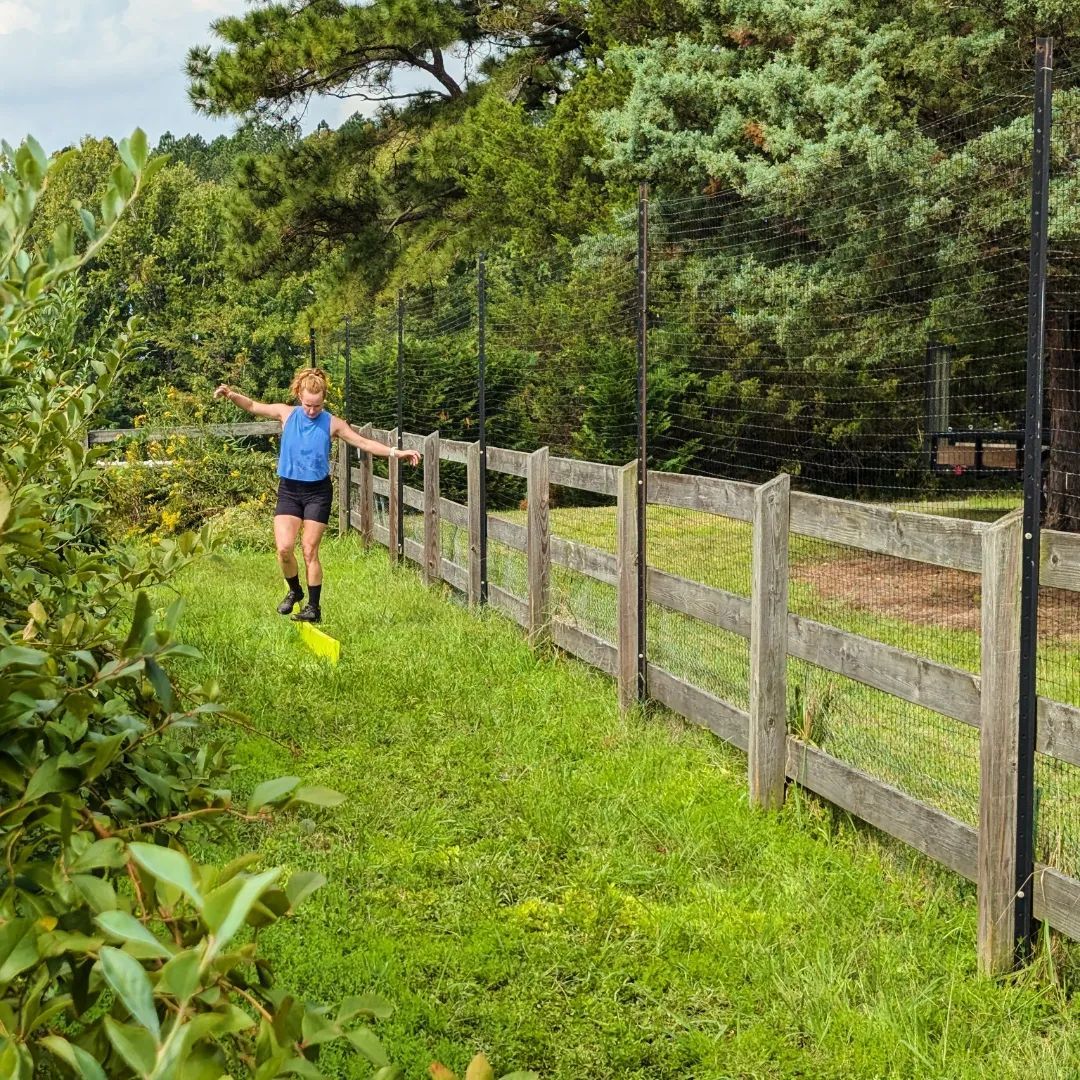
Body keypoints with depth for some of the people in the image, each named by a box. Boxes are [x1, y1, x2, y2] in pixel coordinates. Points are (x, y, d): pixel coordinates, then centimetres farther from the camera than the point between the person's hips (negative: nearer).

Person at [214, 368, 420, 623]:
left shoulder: (332, 424, -4)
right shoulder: (286, 414, 0)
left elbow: (364, 443, -1)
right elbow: (252, 406, 5)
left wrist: (396, 452, -10)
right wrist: (231, 394, -13)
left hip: (318, 491, -1)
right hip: (289, 490, 1)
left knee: (309, 550, -2)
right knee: (284, 549, -11)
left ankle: (313, 607, 9)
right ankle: (294, 591, 16)